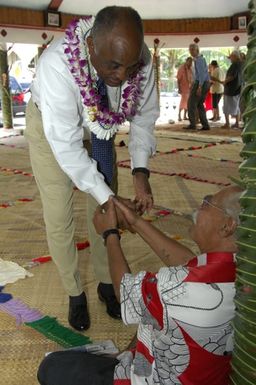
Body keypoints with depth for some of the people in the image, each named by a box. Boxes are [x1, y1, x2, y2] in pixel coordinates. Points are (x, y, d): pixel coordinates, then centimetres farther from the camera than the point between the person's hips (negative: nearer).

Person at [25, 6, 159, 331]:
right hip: (52, 130, -3)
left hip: (99, 129, 4)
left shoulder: (139, 59, -28)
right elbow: (66, 146, -36)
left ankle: (106, 283, 28)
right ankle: (74, 293, 21)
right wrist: (107, 197, -35)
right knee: (59, 218, -1)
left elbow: (144, 116, -12)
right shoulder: (57, 66, -40)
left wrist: (140, 172, -22)